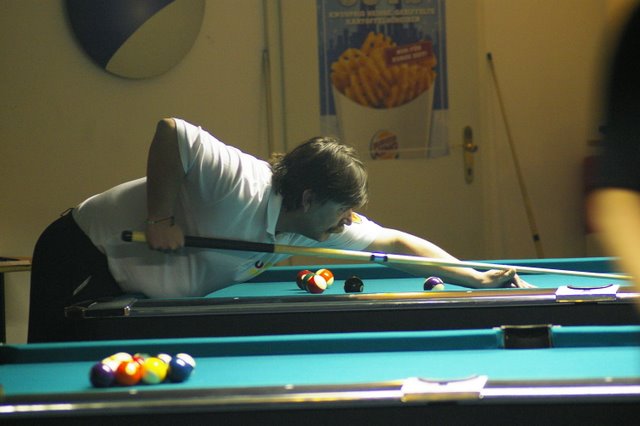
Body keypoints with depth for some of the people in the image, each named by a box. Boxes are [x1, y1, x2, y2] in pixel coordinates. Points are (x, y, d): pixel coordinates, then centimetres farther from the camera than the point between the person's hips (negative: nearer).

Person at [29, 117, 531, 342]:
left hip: (139, 296, 7)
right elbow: (171, 130, -32)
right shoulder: (242, 185, -33)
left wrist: (475, 276, -10)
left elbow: (396, 242, -4)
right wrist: (160, 218, -31)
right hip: (84, 254, -7)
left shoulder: (325, 229, -9)